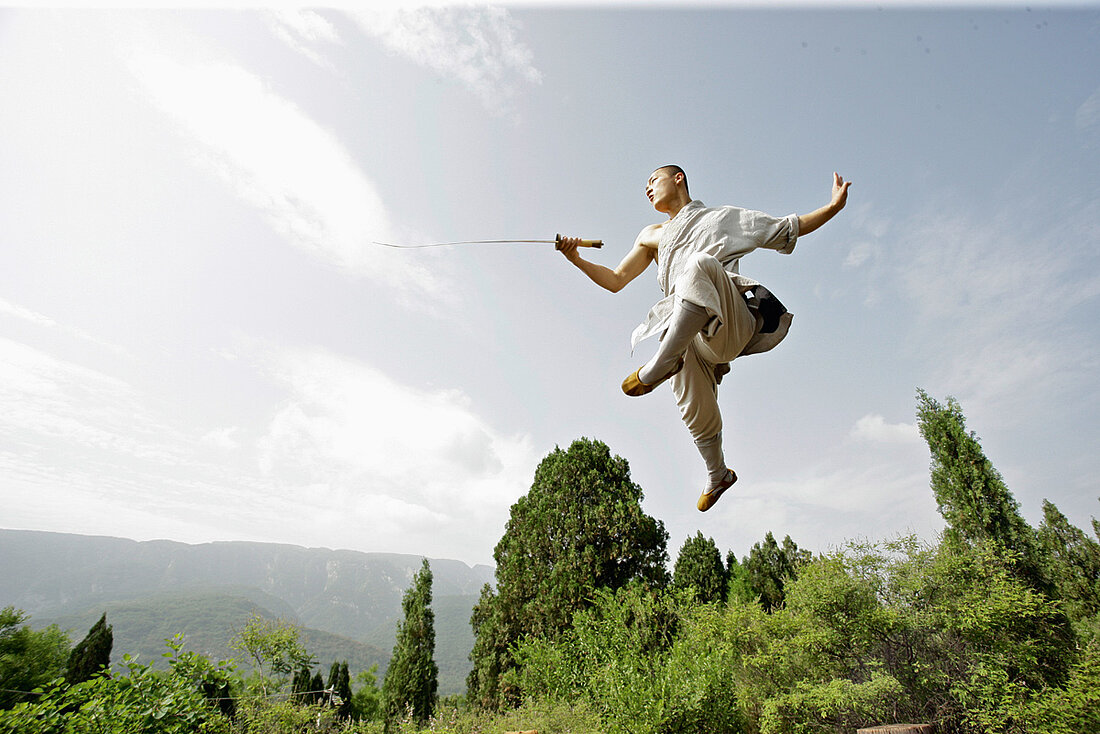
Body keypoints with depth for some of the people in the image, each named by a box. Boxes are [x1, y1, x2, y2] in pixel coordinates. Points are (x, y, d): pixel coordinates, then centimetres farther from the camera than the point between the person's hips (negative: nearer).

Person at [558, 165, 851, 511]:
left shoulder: (723, 217, 22)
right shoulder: (653, 236, 30)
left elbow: (793, 228, 24)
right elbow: (615, 281, 26)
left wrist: (834, 206, 9)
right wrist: (577, 260, 12)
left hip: (732, 324, -4)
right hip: (687, 336, 4)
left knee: (701, 263, -33)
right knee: (697, 415, 1)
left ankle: (659, 366, -35)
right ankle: (717, 475, 33)